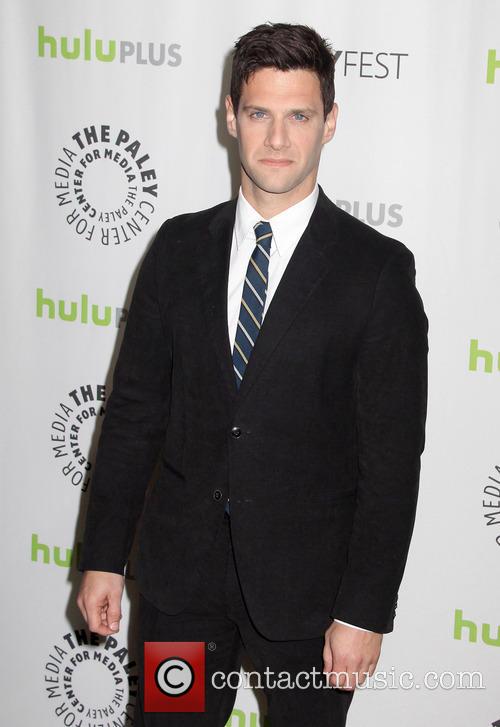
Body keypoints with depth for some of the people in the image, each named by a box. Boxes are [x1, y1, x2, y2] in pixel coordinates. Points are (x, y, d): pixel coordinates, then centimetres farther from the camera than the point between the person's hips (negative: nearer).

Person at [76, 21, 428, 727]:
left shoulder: (379, 269, -8)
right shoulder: (180, 247, 3)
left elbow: (393, 458, -9)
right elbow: (134, 408, 5)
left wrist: (365, 613, -11)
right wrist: (103, 556, 3)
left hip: (307, 583, -3)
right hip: (181, 568, 3)